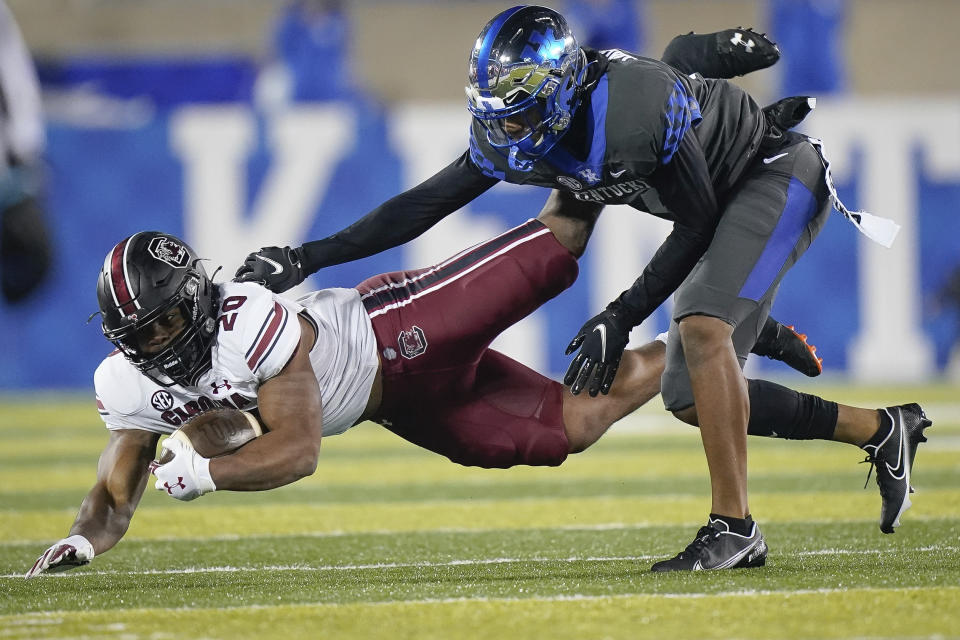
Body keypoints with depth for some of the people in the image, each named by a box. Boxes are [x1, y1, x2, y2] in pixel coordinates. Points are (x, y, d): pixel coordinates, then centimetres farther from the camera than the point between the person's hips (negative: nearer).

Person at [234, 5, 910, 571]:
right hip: (723, 201, 9)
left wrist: (622, 317, -25)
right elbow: (424, 205, -6)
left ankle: (733, 522, -24)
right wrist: (307, 258, -12)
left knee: (702, 328, -28)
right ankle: (880, 432, 16)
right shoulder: (512, 139, -14)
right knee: (691, 398, 3)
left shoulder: (636, 108, -36)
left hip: (779, 176, -9)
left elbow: (696, 224, -25)